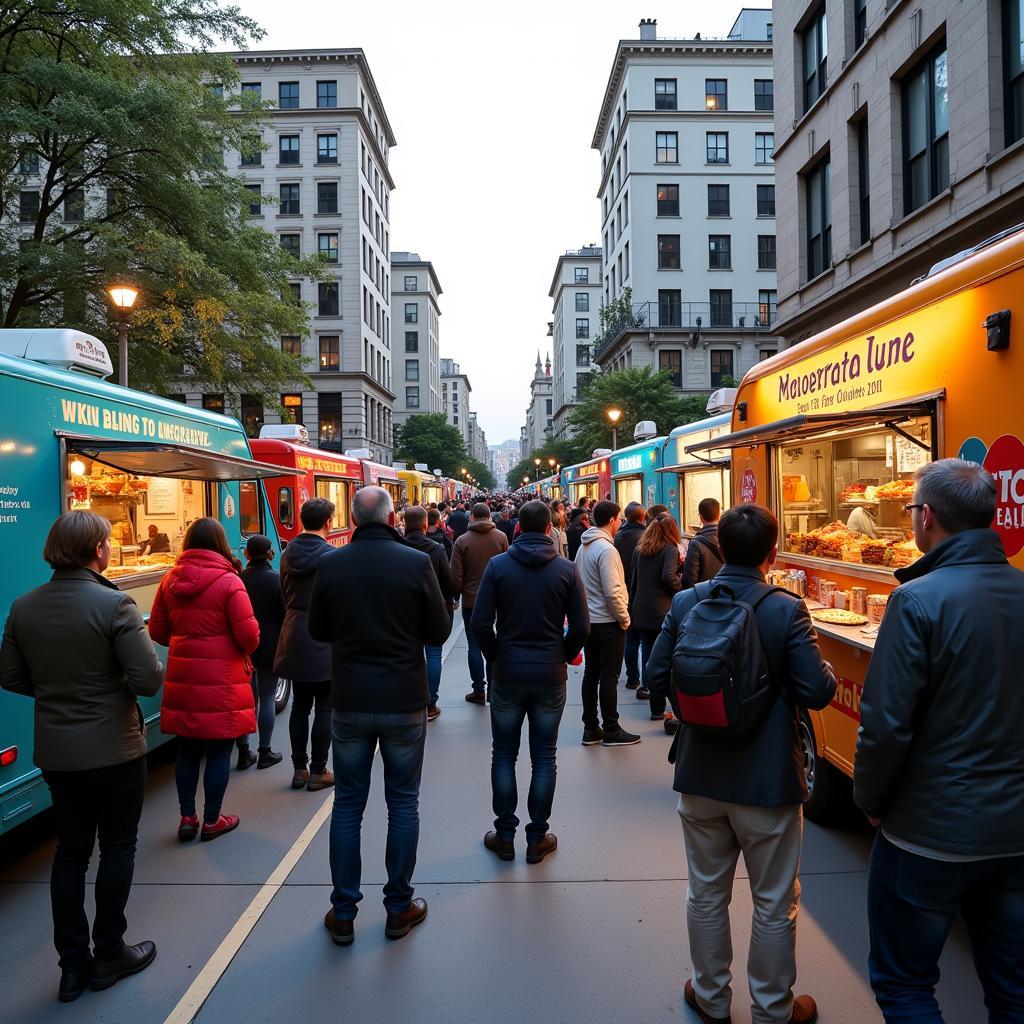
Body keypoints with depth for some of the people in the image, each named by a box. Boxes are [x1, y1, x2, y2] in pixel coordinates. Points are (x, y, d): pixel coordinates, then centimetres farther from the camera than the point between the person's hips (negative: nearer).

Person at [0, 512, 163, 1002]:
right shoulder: (113, 604, -21)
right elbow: (149, 679, -22)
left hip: (55, 752, 6)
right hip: (113, 751, -5)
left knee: (70, 851, 18)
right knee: (117, 848, 13)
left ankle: (73, 964, 28)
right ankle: (108, 955, 26)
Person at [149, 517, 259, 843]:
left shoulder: (169, 580, 3)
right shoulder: (229, 582, -14)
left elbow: (157, 631, 8)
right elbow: (248, 635, -15)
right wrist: (245, 651, 7)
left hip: (182, 678, 5)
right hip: (221, 681, -5)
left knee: (187, 750, 16)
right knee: (219, 752, 9)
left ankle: (187, 818, 25)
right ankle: (212, 821, 19)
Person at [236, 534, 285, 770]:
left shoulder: (238, 579, -5)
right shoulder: (276, 580, -13)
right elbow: (284, 614, -9)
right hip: (270, 648, -3)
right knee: (267, 698, 6)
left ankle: (244, 752, 17)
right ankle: (264, 753, 12)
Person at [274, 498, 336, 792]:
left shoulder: (289, 553, 4)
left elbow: (285, 593, 11)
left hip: (295, 638, 6)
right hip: (325, 639, -6)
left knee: (300, 706, 15)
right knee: (324, 708, 6)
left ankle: (299, 769, 23)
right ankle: (318, 771, 14)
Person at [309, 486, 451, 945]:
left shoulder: (331, 565, -6)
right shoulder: (417, 563, -12)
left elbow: (318, 631, 5)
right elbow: (438, 631, -5)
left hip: (349, 702, 2)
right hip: (404, 701, -1)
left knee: (347, 805, 14)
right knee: (403, 804, 13)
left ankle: (343, 912, 23)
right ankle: (398, 908, 23)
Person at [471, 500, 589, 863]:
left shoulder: (498, 565, -7)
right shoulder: (566, 568, -5)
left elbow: (480, 622, -10)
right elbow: (581, 626, -7)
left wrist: (495, 655, 6)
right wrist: (563, 655, 10)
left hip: (508, 673, 0)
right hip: (550, 675, 1)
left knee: (504, 755, 13)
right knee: (544, 757, 10)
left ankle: (504, 836, 21)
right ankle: (537, 839, 19)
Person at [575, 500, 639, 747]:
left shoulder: (584, 546, 8)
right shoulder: (606, 549, -19)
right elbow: (612, 592, -22)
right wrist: (624, 619, -11)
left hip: (588, 620, 9)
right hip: (608, 622, -8)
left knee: (591, 673, 12)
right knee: (609, 677, 1)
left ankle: (590, 729, 20)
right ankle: (611, 731, 10)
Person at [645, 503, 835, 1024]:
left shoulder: (685, 603, -9)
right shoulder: (787, 609, -18)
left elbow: (657, 680, -5)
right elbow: (817, 692, -16)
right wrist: (823, 666, 4)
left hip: (700, 774, 3)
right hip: (768, 779, -3)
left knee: (706, 893, 21)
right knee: (775, 902, 18)